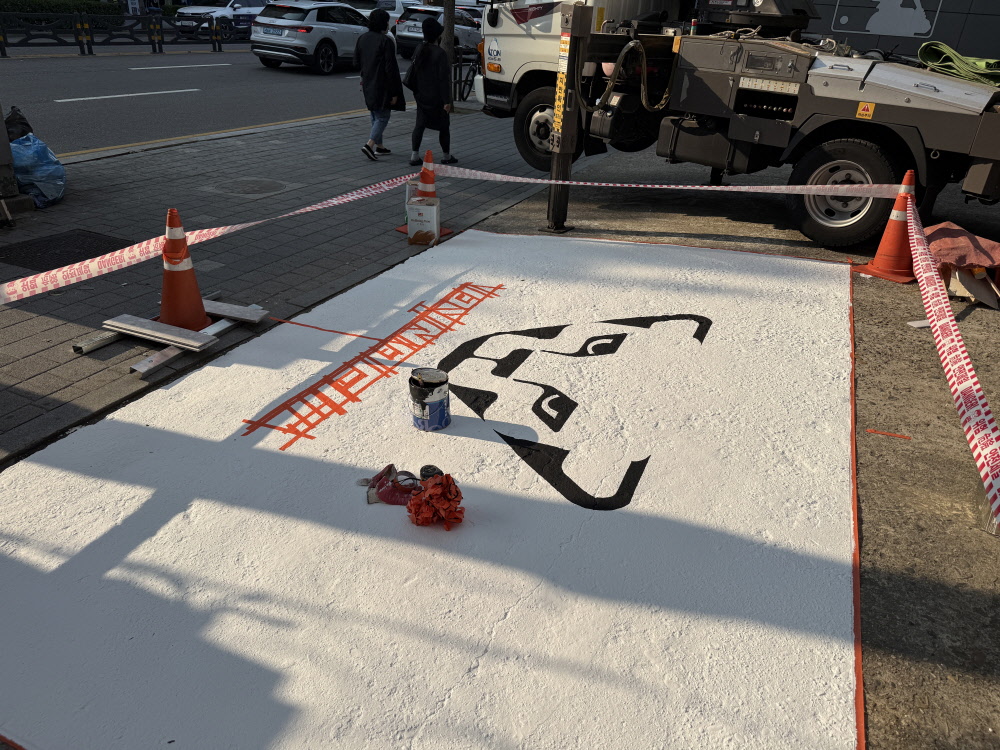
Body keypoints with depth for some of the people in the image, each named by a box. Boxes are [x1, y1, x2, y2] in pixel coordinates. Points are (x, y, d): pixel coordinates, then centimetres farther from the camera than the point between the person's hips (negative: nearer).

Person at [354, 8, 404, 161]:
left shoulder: (362, 38, 5)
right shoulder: (385, 41, -16)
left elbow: (356, 63, 10)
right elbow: (391, 68, -17)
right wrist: (394, 92, -14)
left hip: (368, 84, 7)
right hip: (382, 86, -7)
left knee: (375, 115, 18)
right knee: (383, 116, -1)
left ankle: (379, 146, 24)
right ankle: (369, 145, -16)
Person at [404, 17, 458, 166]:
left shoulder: (419, 50, 4)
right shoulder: (440, 53, -17)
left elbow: (412, 71, 9)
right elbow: (444, 78, -17)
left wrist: (416, 90, 18)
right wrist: (447, 100, -15)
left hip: (421, 96, 6)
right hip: (436, 98, -6)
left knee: (420, 124, 9)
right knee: (444, 126, 8)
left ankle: (415, 156, 4)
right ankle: (446, 156, 16)